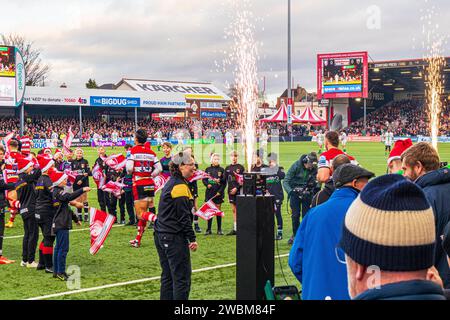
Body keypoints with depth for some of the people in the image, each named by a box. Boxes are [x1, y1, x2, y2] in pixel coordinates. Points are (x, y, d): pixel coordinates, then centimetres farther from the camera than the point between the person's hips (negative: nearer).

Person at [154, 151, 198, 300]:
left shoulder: (171, 183, 15)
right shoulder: (180, 186, -14)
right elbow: (184, 216, -17)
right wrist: (192, 239, -14)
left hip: (162, 235, 10)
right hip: (174, 238, -10)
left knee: (167, 276, 14)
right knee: (182, 278, -6)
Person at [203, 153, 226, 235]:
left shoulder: (221, 170, 3)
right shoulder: (208, 169, 7)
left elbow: (224, 182, 1)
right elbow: (204, 179, 8)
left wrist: (220, 191, -9)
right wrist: (207, 184, -12)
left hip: (218, 193, -1)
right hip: (209, 192, 1)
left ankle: (219, 229, 10)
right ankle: (209, 229, 7)